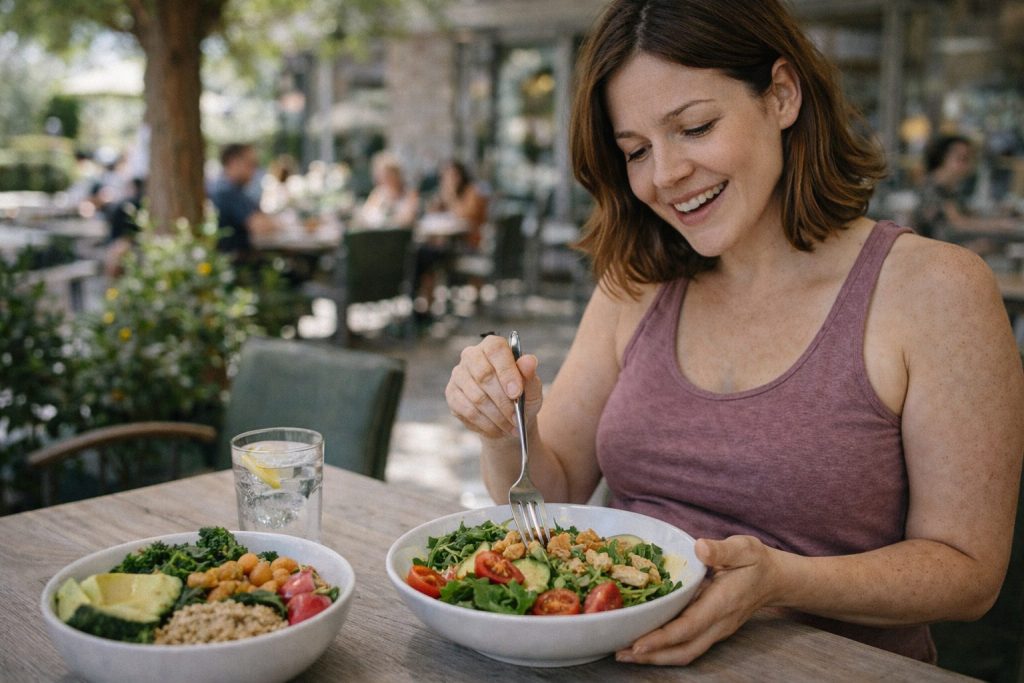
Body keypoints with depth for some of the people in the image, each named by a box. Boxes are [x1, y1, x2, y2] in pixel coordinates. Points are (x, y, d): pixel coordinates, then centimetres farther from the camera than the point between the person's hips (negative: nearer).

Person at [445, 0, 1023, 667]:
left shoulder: (935, 289, -9)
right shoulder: (635, 288, 5)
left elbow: (967, 572, -7)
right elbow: (552, 493, 7)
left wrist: (780, 581, -22)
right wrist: (506, 431, -13)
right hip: (623, 655, 3)